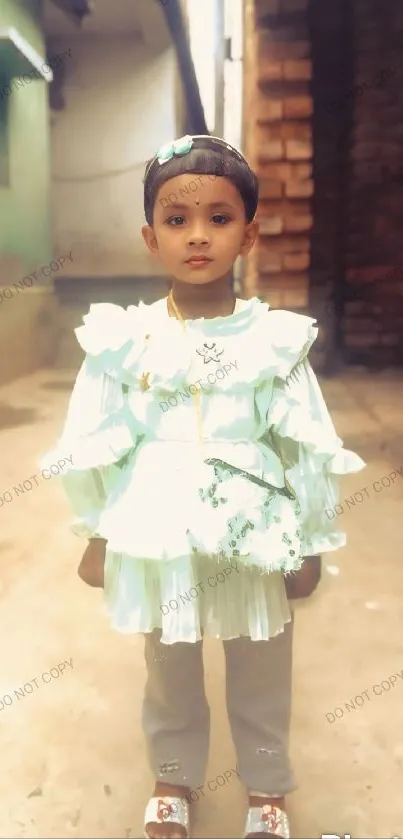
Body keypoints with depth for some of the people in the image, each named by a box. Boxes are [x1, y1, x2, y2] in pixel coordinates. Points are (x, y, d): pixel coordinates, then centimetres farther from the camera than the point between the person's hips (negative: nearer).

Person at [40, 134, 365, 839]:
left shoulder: (276, 339, -9)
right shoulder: (124, 338, -8)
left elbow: (308, 447, -3)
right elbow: (92, 445, 0)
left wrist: (309, 543, 2)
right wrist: (95, 535, 6)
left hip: (253, 539, 0)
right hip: (157, 538, 1)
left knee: (261, 672, 18)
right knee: (169, 669, 21)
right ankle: (173, 781, 47)